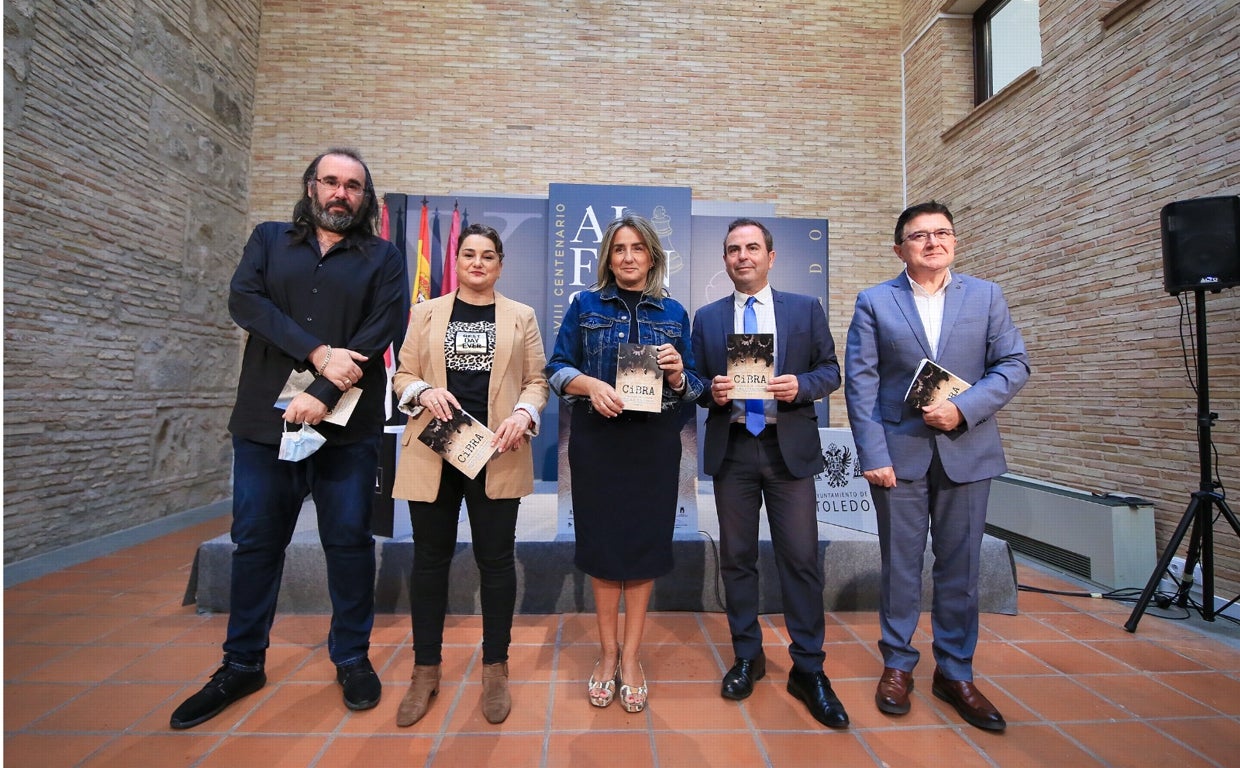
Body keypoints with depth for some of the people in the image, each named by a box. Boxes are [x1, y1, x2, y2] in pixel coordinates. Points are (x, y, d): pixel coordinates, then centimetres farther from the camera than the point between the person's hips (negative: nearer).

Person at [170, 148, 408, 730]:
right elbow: (243, 300, -4)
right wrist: (319, 351, -17)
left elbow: (378, 335, -7)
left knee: (349, 542, 6)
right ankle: (242, 664, 31)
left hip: (347, 427, -2)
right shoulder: (269, 240, 13)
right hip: (265, 420, 3)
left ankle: (352, 658, 24)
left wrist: (324, 395, -17)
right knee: (255, 542, 12)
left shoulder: (384, 260, 6)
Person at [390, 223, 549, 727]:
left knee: (496, 558, 6)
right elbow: (403, 374, 10)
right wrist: (425, 392, -11)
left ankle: (495, 670, 24)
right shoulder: (426, 313, 12)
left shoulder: (520, 317, 9)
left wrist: (523, 413, -14)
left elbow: (537, 379, 5)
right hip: (433, 451, 2)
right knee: (430, 557, 10)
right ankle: (426, 670, 28)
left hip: (496, 453, -1)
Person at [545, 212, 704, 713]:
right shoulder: (585, 306, 6)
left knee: (645, 542, 6)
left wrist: (677, 374, -14)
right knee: (601, 541, 7)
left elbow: (691, 388, 8)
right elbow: (557, 369, 0)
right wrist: (590, 385, -18)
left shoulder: (673, 313, 9)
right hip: (597, 440, 0)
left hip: (655, 442, 1)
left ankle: (630, 656, 24)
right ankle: (608, 650, 28)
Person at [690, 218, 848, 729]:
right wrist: (711, 391, -14)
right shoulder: (706, 318, 9)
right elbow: (695, 382, 8)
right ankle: (746, 657, 28)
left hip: (789, 447, -1)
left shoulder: (806, 309, 6)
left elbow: (830, 371, 4)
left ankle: (808, 669, 19)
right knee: (736, 557, 10)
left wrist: (800, 386, -16)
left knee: (801, 558, 2)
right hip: (731, 448, 2)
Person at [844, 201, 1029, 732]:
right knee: (900, 564, 8)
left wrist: (963, 409, -14)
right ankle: (897, 665, 26)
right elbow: (861, 383, -5)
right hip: (898, 451, -2)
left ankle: (955, 673, 29)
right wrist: (873, 455, -11)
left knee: (960, 567, 11)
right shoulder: (874, 302, 1)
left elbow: (1013, 364, 3)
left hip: (966, 451, 2)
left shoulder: (985, 296, 8)